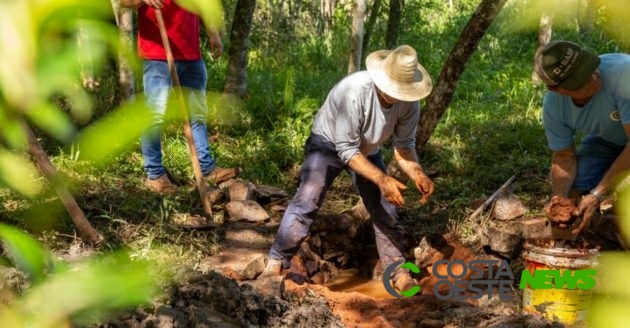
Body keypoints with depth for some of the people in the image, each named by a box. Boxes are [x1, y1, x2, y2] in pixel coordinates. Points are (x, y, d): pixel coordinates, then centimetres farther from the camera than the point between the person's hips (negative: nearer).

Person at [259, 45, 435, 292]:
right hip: (328, 144, -5)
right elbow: (347, 150, -35)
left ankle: (398, 273, 16)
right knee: (307, 200, -22)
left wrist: (418, 174, -33)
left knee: (385, 210, 3)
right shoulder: (354, 91, -39)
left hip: (367, 151, 5)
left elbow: (404, 145, -13)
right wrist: (382, 179, -43)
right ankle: (276, 263, -16)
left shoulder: (409, 101, -23)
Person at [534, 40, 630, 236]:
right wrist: (560, 196, -30)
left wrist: (597, 194, -37)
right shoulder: (553, 106, -24)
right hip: (605, 140, 4)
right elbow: (564, 156, -10)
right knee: (570, 195, -12)